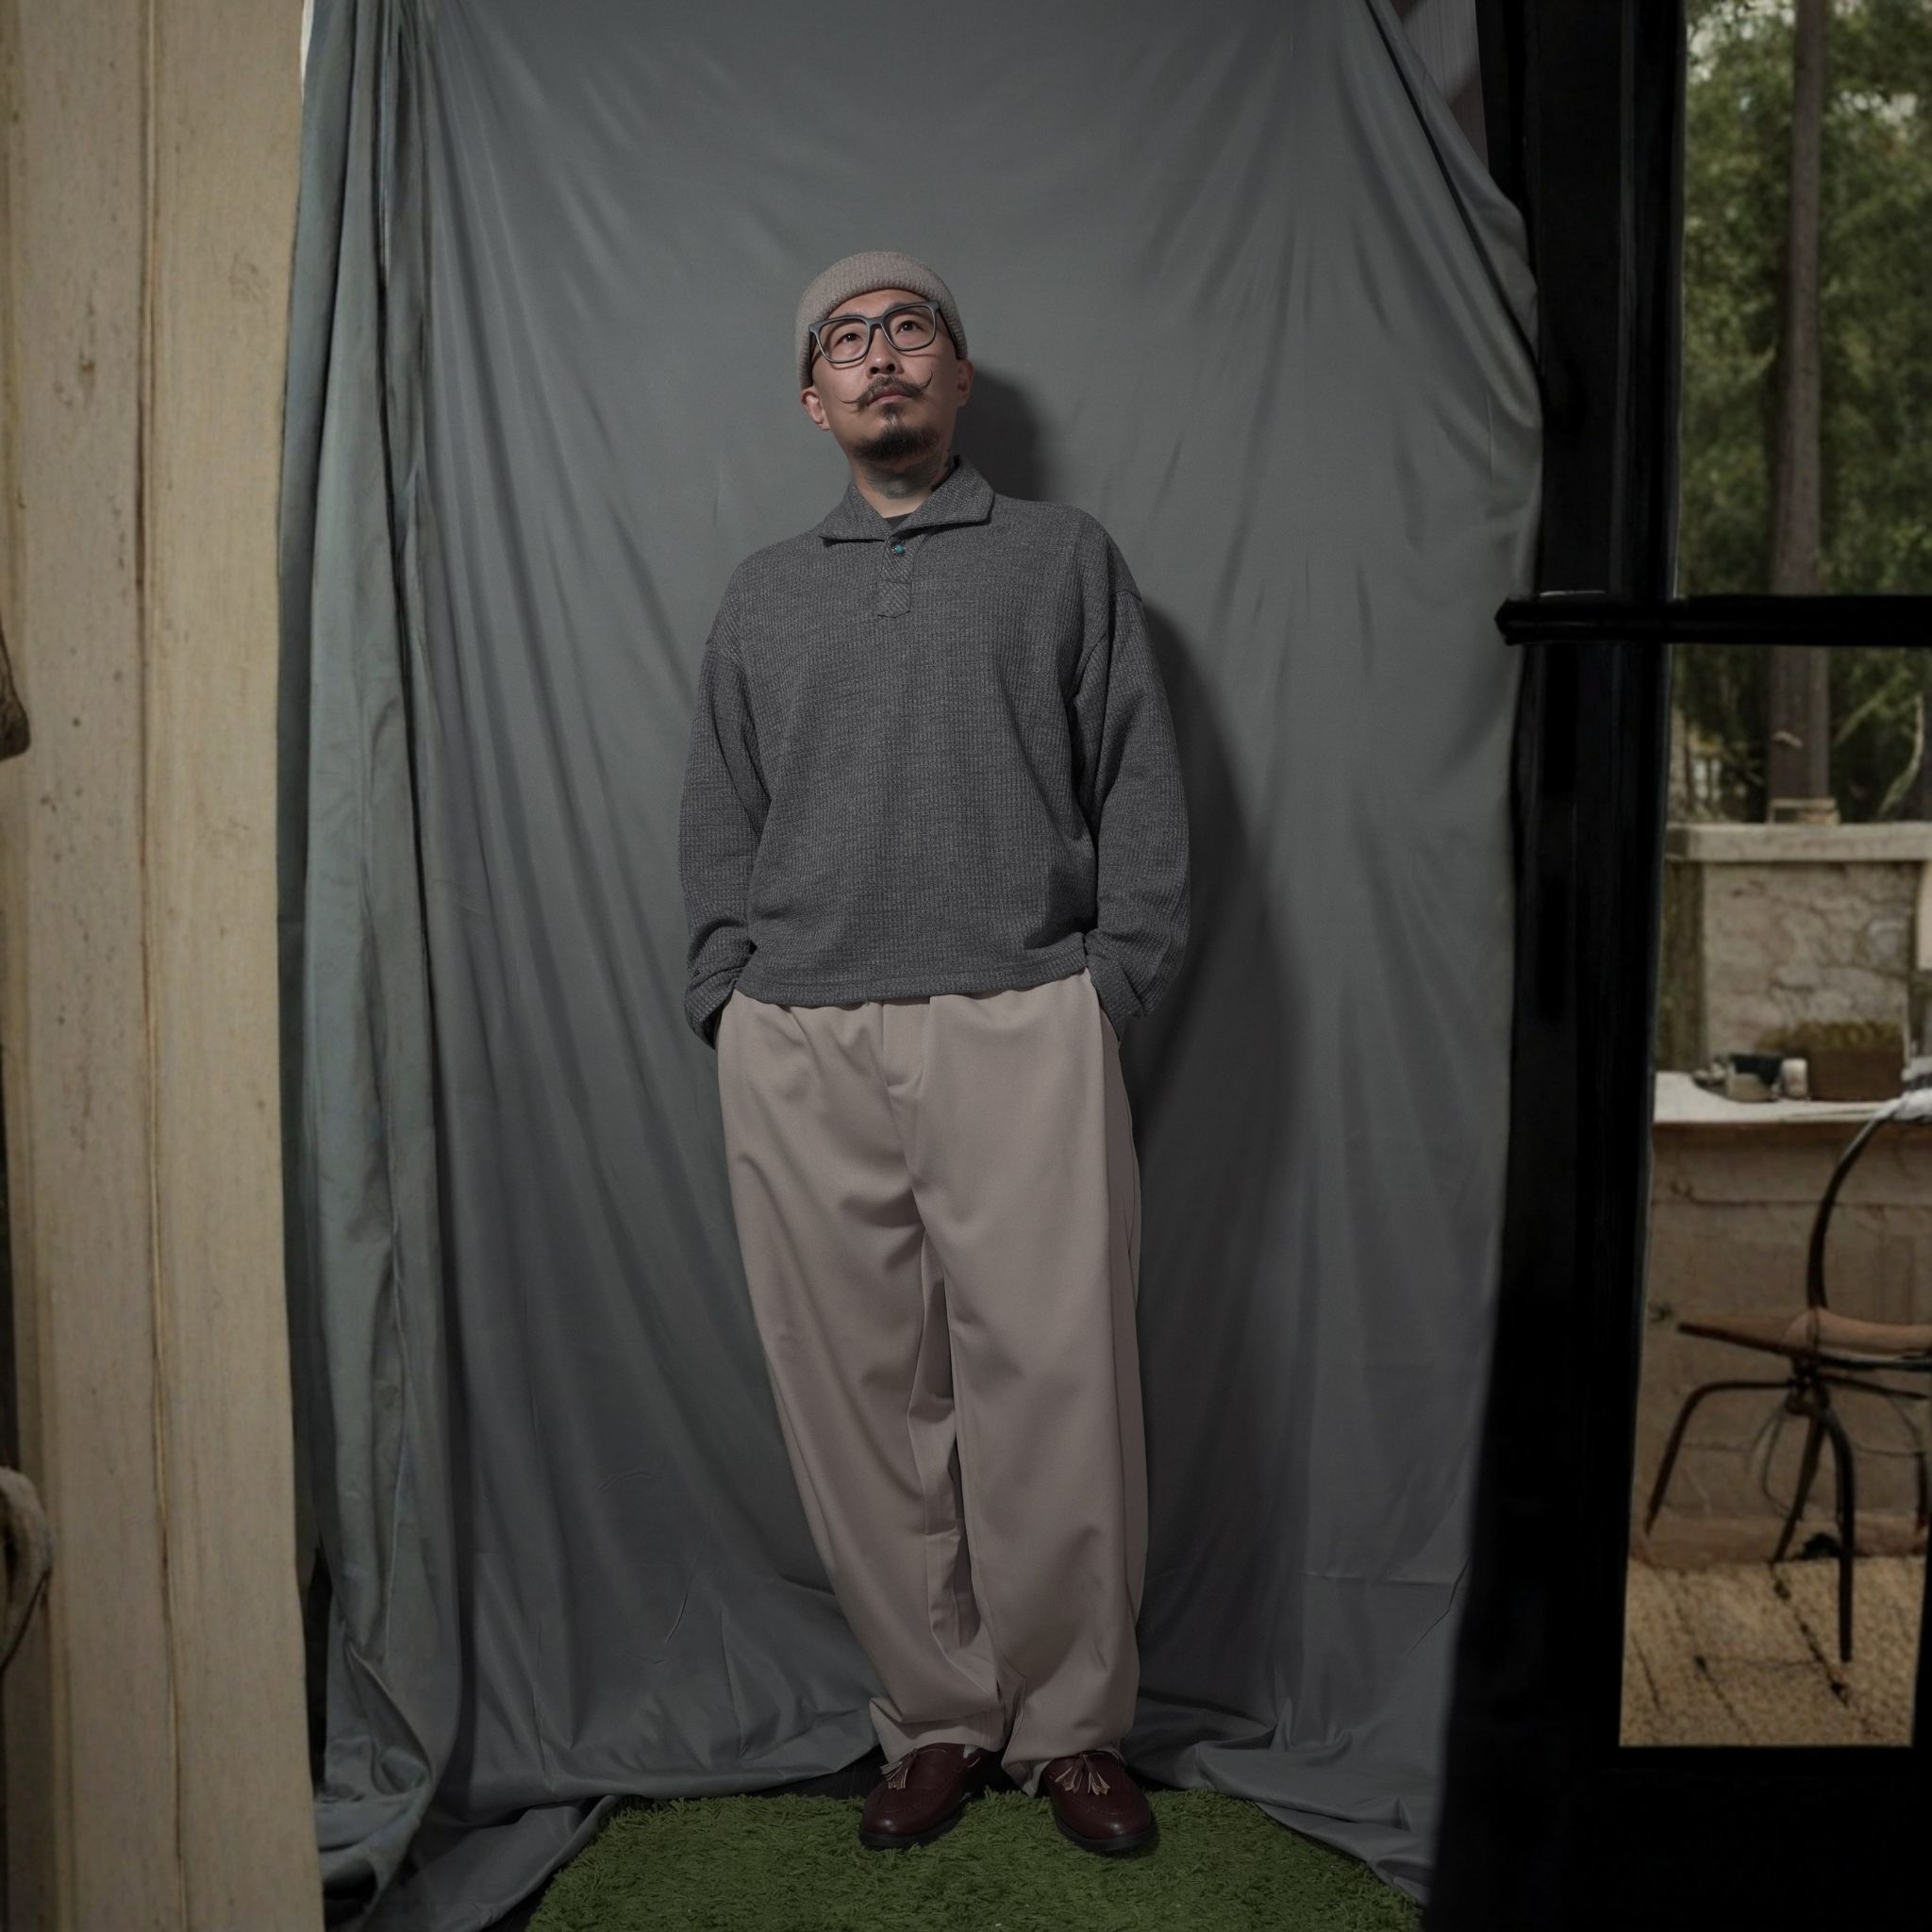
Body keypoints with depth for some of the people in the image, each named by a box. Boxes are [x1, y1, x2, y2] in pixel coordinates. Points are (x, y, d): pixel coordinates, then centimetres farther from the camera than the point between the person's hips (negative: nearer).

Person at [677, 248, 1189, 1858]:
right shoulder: (763, 592, 22)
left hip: (1019, 1027, -2)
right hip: (800, 1054, 3)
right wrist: (729, 996, 5)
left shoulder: (1066, 556, 15)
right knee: (861, 1395, 4)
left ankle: (1073, 1726, 15)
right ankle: (935, 1722, 20)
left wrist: (1118, 981, -3)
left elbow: (1140, 782, 8)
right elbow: (717, 817, 18)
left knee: (1055, 1387, -4)